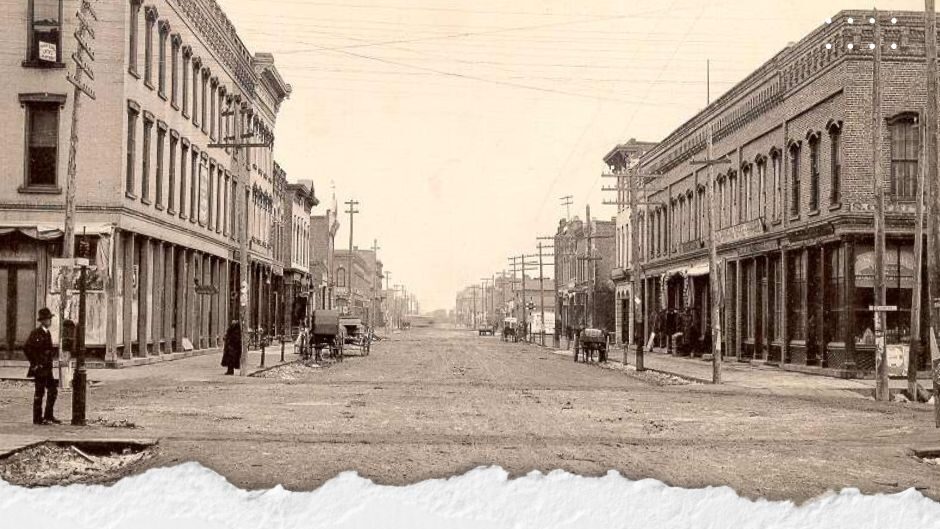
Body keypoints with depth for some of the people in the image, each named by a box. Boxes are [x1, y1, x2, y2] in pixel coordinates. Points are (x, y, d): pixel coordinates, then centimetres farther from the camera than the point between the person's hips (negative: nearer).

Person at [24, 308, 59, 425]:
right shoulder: (36, 333, -12)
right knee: (40, 392, -3)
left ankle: (49, 416, 15)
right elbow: (26, 348, -18)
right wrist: (34, 363, -15)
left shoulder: (48, 333, 15)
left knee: (53, 391, 8)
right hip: (39, 368, -8)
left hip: (48, 368, 8)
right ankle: (37, 418, 4)